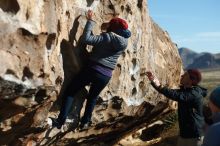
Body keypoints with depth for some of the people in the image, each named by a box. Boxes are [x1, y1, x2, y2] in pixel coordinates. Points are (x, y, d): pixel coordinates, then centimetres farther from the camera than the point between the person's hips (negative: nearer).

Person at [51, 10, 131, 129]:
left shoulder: (107, 37, -14)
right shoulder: (124, 43, 2)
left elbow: (86, 39, -23)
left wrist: (90, 21, -15)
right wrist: (107, 29, 12)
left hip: (92, 69, -5)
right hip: (106, 76, 5)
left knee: (70, 92, 7)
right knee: (92, 97, 27)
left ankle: (60, 121, 1)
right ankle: (85, 122, 30)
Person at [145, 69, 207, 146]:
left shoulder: (194, 94, -23)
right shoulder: (184, 90, 6)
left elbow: (176, 96, -37)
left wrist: (160, 87, -48)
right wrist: (153, 82, -9)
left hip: (194, 135, -8)